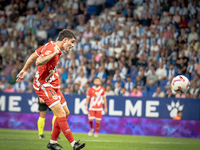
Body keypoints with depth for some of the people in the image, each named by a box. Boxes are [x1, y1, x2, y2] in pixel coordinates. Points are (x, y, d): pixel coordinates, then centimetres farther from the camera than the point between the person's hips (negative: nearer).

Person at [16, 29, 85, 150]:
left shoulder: (52, 46, 10)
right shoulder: (51, 49, -20)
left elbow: (33, 56, 19)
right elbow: (39, 62, -36)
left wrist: (24, 70, 25)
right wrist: (54, 53, -33)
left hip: (53, 86, 10)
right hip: (44, 86, -10)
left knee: (65, 113, 9)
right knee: (60, 113, -17)